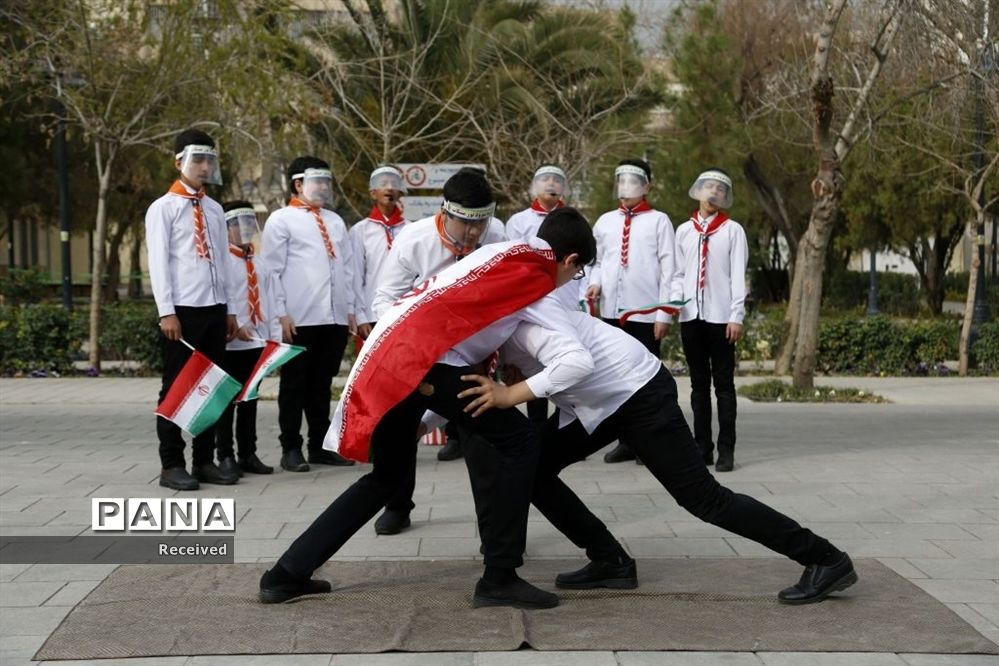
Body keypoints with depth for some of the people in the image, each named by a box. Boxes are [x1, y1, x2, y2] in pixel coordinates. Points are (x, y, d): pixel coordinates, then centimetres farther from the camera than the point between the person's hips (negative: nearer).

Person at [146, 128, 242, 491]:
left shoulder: (215, 209, 15)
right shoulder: (163, 208, -2)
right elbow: (158, 262, -8)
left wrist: (230, 308, 13)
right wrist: (167, 311, -14)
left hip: (214, 309, 6)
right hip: (182, 310, -6)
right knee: (176, 387, -1)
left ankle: (204, 461, 15)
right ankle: (172, 465, 4)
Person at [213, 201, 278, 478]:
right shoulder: (222, 260, -7)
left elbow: (266, 300, 14)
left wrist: (275, 335, 8)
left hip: (256, 342, 7)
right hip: (230, 343, -7)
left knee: (250, 400, 12)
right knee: (226, 400, -1)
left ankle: (248, 454, 18)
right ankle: (225, 456, 3)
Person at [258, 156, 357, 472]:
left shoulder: (335, 221, 20)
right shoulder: (281, 219, 2)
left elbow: (347, 266, 19)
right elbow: (272, 269, -3)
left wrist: (350, 309, 12)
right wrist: (281, 313, -10)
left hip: (335, 316, 5)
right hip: (299, 317, -5)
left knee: (322, 384, 11)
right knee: (294, 384, 1)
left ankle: (320, 446, 18)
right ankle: (291, 449, 6)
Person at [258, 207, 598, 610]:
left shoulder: (505, 253, 24)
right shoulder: (536, 282, 3)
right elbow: (579, 360, -9)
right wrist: (511, 395, -5)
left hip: (388, 351, 8)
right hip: (426, 358, -8)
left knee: (385, 477, 22)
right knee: (519, 443, 2)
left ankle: (287, 574, 21)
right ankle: (499, 580, 1)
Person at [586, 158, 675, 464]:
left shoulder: (658, 221, 1)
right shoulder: (604, 221, 13)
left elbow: (667, 268, -3)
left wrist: (664, 314, -9)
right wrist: (595, 284, -5)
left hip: (645, 312, -4)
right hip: (611, 311, 4)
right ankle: (626, 441, 15)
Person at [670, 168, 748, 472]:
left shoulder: (733, 230, 2)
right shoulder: (683, 231, 12)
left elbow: (738, 276, -2)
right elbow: (678, 273, 13)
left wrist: (736, 316, -9)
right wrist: (673, 301, -4)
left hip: (720, 316, -3)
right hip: (691, 315, 3)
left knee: (723, 384, -1)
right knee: (699, 384, 8)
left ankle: (726, 449, 0)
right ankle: (702, 447, 12)